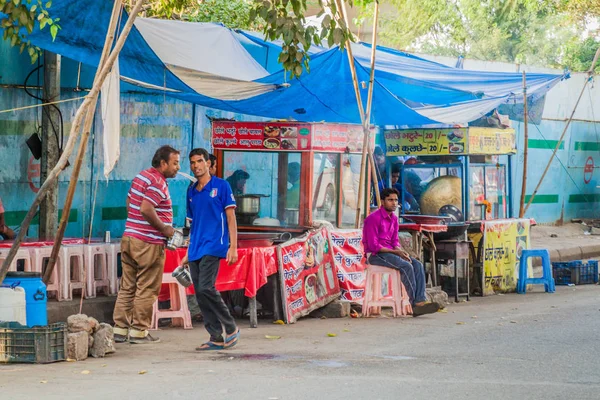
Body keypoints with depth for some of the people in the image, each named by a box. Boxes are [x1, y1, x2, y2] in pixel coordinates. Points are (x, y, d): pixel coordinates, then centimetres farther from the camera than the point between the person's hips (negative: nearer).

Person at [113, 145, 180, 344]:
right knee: (147, 290, -1)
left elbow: (129, 202, 23)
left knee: (127, 287, 10)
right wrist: (164, 228, -14)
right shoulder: (158, 183, -15)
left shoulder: (141, 176, 15)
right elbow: (146, 210, -25)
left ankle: (120, 329, 11)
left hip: (129, 236, 9)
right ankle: (139, 331, 2)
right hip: (149, 243, -9)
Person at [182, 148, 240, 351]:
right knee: (199, 293, 2)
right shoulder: (191, 192, 17)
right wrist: (188, 252, 20)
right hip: (196, 250, 7)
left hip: (213, 246, -7)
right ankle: (216, 338, 7)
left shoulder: (221, 186, 0)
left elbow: (231, 218, -2)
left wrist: (233, 247, -10)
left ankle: (231, 328, -3)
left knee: (206, 288, -19)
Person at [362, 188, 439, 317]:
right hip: (376, 255, -8)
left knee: (417, 265, -14)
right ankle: (414, 302, -22)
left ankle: (420, 302, -26)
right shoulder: (373, 219, -13)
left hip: (390, 252, 8)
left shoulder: (394, 219, 14)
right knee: (406, 266, -28)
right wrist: (395, 252, -19)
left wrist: (401, 251, -7)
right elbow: (373, 246, -17)